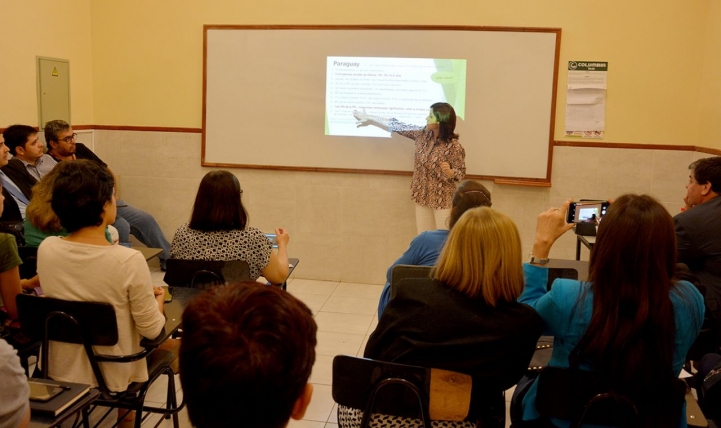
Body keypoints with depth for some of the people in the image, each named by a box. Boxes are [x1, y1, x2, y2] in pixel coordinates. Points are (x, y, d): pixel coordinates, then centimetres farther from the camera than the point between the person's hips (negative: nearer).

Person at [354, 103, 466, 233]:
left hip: (443, 200, -6)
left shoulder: (454, 147, -19)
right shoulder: (423, 134, -2)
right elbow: (400, 127, 7)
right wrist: (369, 119, 13)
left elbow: (460, 174, -11)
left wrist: (449, 172, -34)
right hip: (422, 196, 6)